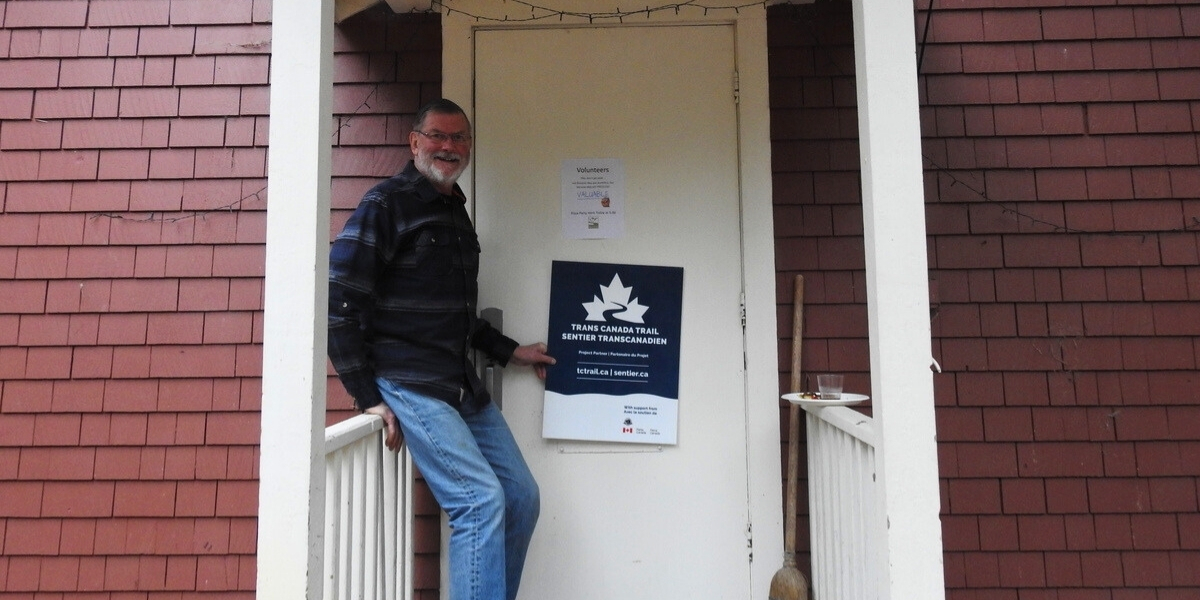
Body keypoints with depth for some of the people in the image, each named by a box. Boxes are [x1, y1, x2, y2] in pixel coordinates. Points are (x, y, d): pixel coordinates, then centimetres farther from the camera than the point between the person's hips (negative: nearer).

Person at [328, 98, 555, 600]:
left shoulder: (457, 211, 18)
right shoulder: (387, 203, -7)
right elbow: (338, 304, -12)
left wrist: (509, 351, 21)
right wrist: (369, 398, -14)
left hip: (464, 387, 8)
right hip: (410, 387, -8)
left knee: (522, 498, 8)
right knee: (482, 499, -16)